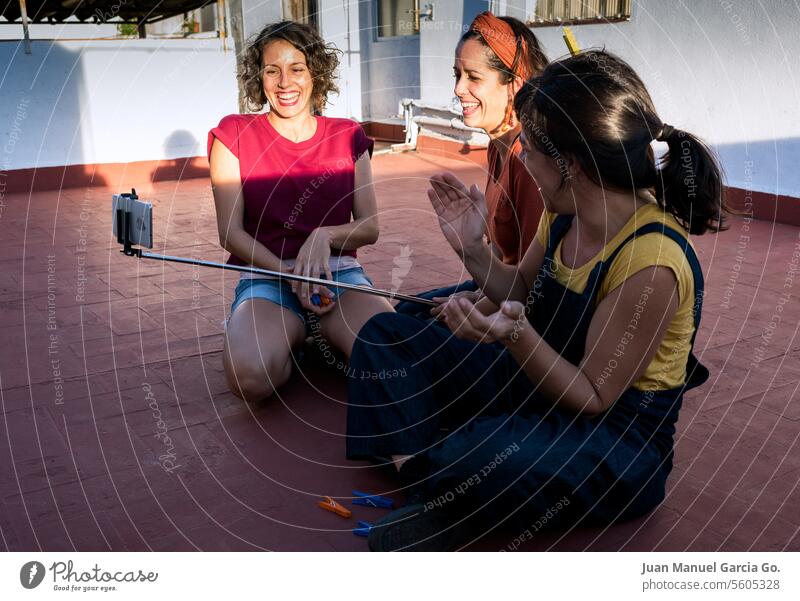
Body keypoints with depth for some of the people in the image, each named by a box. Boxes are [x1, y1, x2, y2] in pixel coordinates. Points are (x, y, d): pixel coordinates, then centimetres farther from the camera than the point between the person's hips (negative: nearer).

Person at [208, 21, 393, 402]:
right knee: (251, 377, -33)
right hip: (266, 279, -1)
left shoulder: (347, 137, 11)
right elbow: (230, 232, -1)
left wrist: (325, 236, -15)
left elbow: (370, 227, 8)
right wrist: (292, 276, -15)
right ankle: (294, 341, 2)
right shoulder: (235, 134, 5)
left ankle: (325, 339, 4)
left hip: (339, 273, 2)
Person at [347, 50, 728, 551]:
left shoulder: (652, 262, -28)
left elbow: (593, 396, -20)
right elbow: (522, 295, 12)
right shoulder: (566, 212, -5)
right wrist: (473, 250, -6)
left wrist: (517, 337, -35)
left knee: (477, 460, -41)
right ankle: (422, 482, -14)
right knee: (385, 335, 3)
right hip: (542, 381, 8)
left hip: (620, 436, -8)